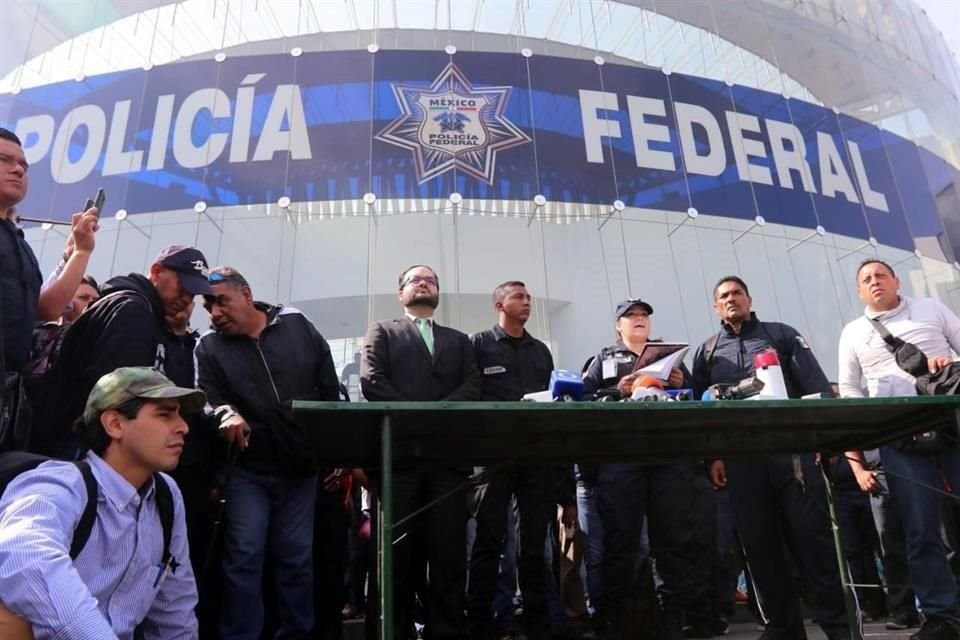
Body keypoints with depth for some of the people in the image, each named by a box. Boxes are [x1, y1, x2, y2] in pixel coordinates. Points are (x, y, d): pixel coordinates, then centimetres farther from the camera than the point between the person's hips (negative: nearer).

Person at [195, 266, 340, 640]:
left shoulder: (297, 325, 1)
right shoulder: (209, 348, 0)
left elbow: (330, 391, 4)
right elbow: (206, 401, -10)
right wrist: (227, 413, -35)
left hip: (301, 467, 1)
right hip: (247, 469, -1)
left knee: (296, 558, 10)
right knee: (243, 556, -4)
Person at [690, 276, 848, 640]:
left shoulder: (781, 334, 15)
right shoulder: (707, 352, 18)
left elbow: (815, 385, 5)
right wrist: (713, 456, -1)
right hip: (739, 457, 2)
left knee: (813, 534, -4)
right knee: (760, 544, 4)